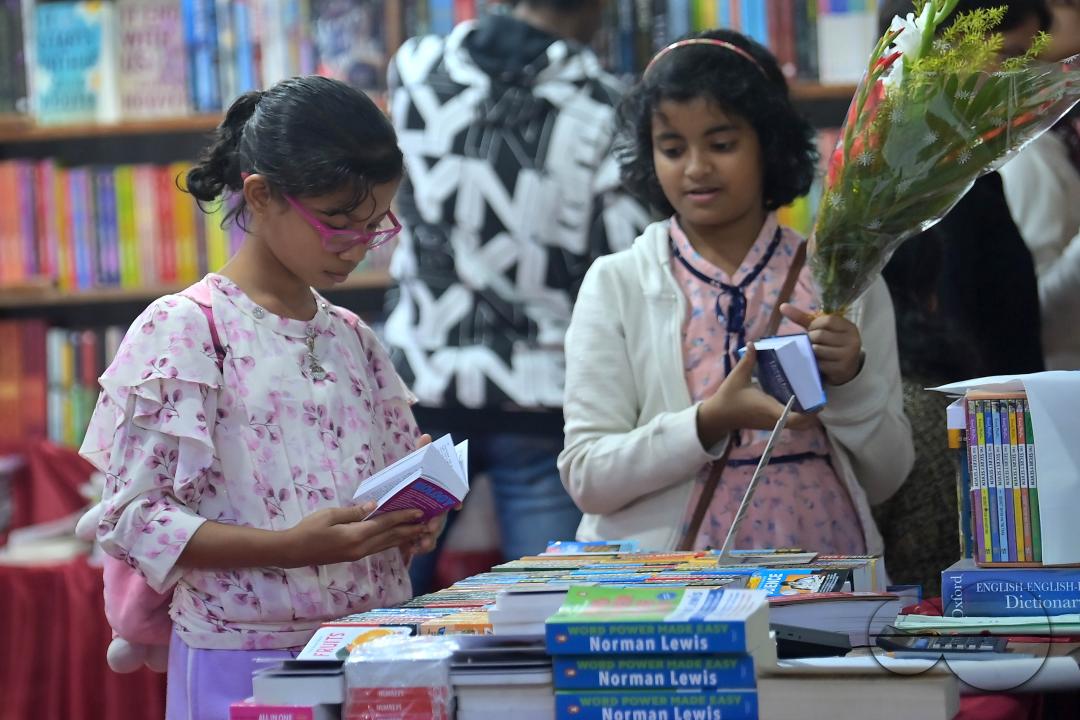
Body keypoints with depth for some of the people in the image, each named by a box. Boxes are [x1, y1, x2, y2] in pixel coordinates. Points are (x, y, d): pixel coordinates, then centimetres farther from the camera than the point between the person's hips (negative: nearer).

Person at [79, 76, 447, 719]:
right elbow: (133, 518, -13)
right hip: (246, 662, -6)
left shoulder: (352, 339, 11)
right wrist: (292, 547, -24)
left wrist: (411, 519, -5)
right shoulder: (185, 330, -8)